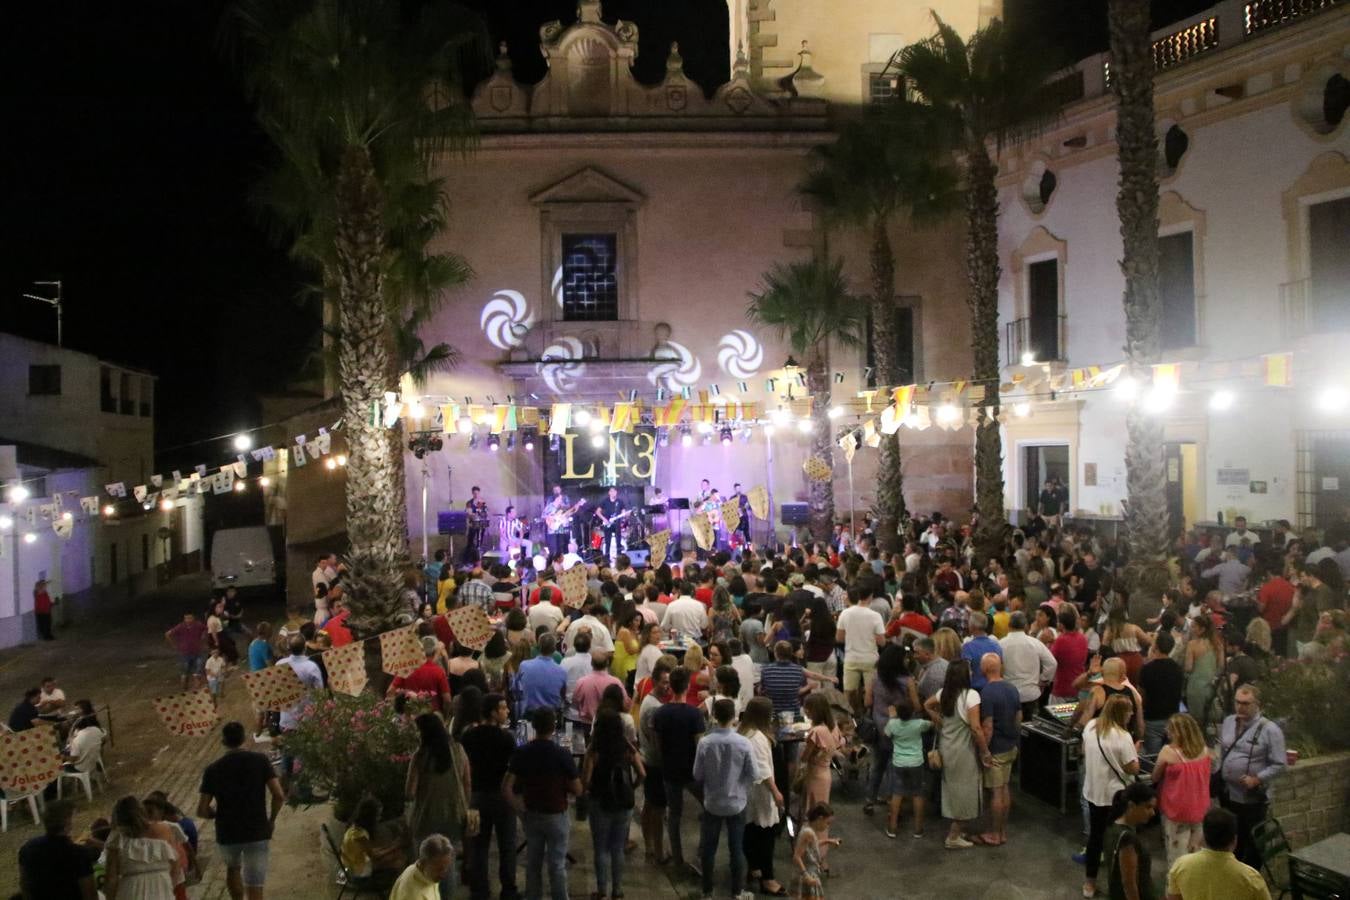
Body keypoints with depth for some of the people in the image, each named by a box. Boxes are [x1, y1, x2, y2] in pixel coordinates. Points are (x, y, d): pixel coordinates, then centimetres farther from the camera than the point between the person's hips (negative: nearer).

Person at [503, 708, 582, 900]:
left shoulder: (521, 753, -8)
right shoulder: (562, 755, -17)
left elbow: (506, 787, -9)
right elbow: (577, 791, -11)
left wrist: (520, 808, 2)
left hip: (531, 814, 3)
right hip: (556, 815, -3)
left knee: (533, 862, 17)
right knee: (557, 864, 6)